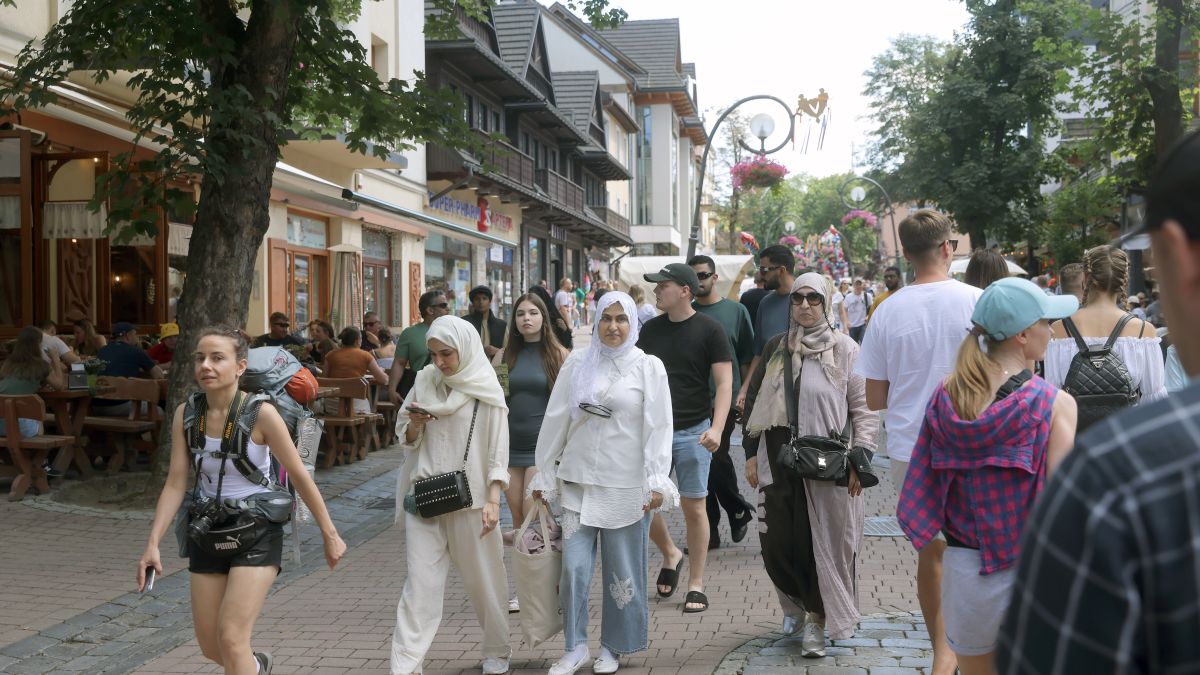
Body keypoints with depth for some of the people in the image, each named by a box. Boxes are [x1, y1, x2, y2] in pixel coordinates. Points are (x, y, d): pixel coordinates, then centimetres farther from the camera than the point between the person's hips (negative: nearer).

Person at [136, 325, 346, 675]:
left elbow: (299, 476, -9)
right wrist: (152, 544, -10)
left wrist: (329, 534, -3)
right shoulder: (186, 414, -5)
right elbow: (176, 484, -3)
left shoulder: (260, 413, -17)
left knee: (231, 639, -15)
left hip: (257, 532, -5)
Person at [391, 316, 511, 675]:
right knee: (421, 582, -2)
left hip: (470, 497, -2)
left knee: (483, 579, 7)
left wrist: (493, 501, -12)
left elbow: (498, 451, -4)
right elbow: (406, 438, 14)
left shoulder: (486, 389, -4)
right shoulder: (424, 381, 6)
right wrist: (415, 423, -8)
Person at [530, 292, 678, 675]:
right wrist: (544, 474, 8)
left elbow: (657, 428, -5)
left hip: (626, 485, -2)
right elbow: (555, 422, 8)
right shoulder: (576, 364, 5)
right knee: (574, 567, -1)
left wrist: (657, 482, -11)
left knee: (622, 569, 6)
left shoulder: (648, 367, -1)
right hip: (578, 481, 2)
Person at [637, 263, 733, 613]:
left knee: (693, 507, 0)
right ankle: (670, 554, 29)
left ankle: (696, 584, 12)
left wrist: (716, 428, -21)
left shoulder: (709, 330, -5)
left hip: (692, 432, -4)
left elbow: (724, 383, -8)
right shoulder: (650, 329, 8)